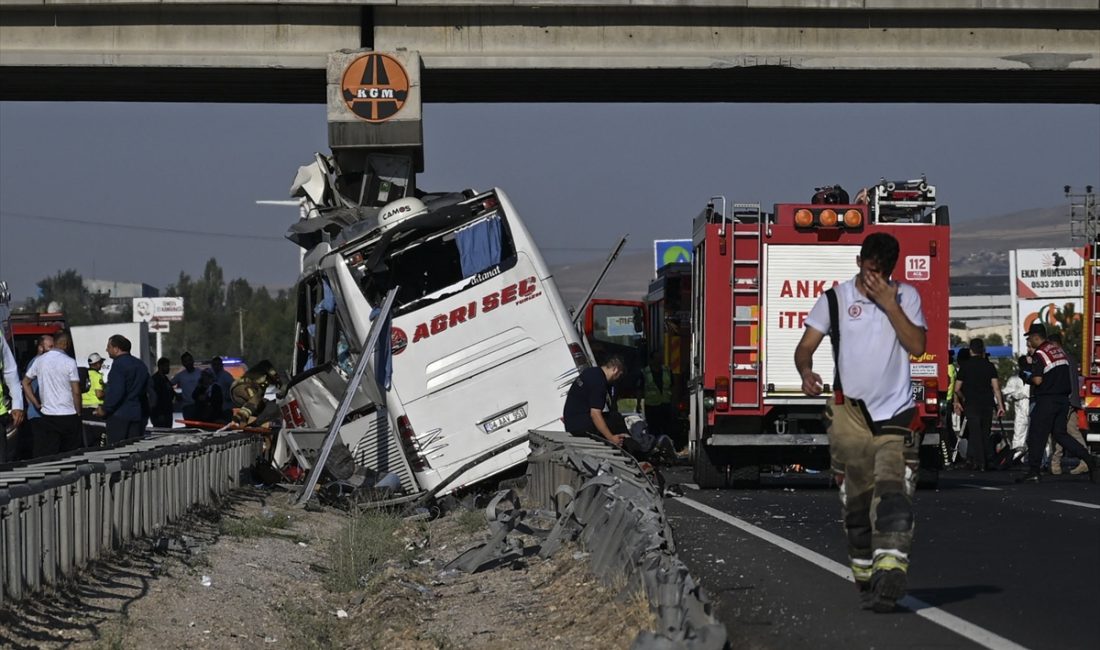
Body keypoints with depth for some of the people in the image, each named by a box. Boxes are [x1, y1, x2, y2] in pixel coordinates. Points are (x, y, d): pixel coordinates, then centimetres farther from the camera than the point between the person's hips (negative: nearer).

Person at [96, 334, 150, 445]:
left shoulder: (118, 364, -13)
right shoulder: (140, 364, 15)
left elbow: (115, 392, -21)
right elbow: (148, 391, 20)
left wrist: (104, 409, -11)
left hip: (120, 415, -8)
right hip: (139, 415, 8)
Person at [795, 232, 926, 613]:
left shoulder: (906, 296, 7)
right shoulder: (835, 299, 5)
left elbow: (917, 346, -5)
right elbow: (806, 346, 2)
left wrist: (889, 305, -12)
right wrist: (806, 373, -20)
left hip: (896, 413, -1)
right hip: (850, 411, 1)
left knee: (893, 496, -16)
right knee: (856, 501, 4)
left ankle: (890, 577, -27)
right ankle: (866, 577, 18)